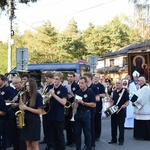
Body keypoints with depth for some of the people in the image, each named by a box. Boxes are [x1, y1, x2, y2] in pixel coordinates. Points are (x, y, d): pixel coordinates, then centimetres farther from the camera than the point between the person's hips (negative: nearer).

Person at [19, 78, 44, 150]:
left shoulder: (38, 96, -8)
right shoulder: (26, 95, 10)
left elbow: (39, 111, -13)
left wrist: (26, 108, -16)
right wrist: (22, 107, -3)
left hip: (34, 121, -6)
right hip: (26, 121, 6)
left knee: (34, 144, -2)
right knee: (28, 144, 9)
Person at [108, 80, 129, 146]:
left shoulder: (124, 91, -7)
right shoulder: (114, 92, 11)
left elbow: (127, 102, -9)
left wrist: (124, 105, -28)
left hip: (121, 110, -6)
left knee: (121, 126, 2)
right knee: (113, 125, 11)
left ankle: (121, 140, 12)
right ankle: (114, 139, 22)